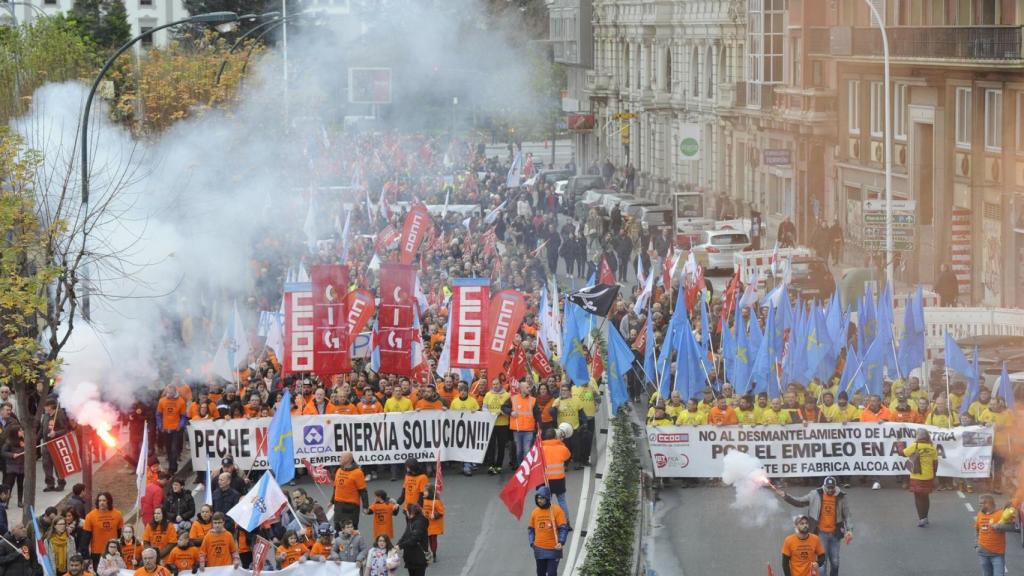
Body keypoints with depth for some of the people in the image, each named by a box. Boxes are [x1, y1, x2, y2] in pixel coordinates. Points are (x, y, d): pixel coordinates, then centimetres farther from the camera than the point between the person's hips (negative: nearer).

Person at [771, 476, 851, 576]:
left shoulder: (841, 497, -3)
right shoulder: (815, 495, -4)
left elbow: (846, 515, 4)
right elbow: (799, 502, 4)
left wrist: (848, 530, -6)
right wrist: (784, 496, -5)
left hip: (834, 534, 1)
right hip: (821, 533, -1)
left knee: (835, 562, 10)